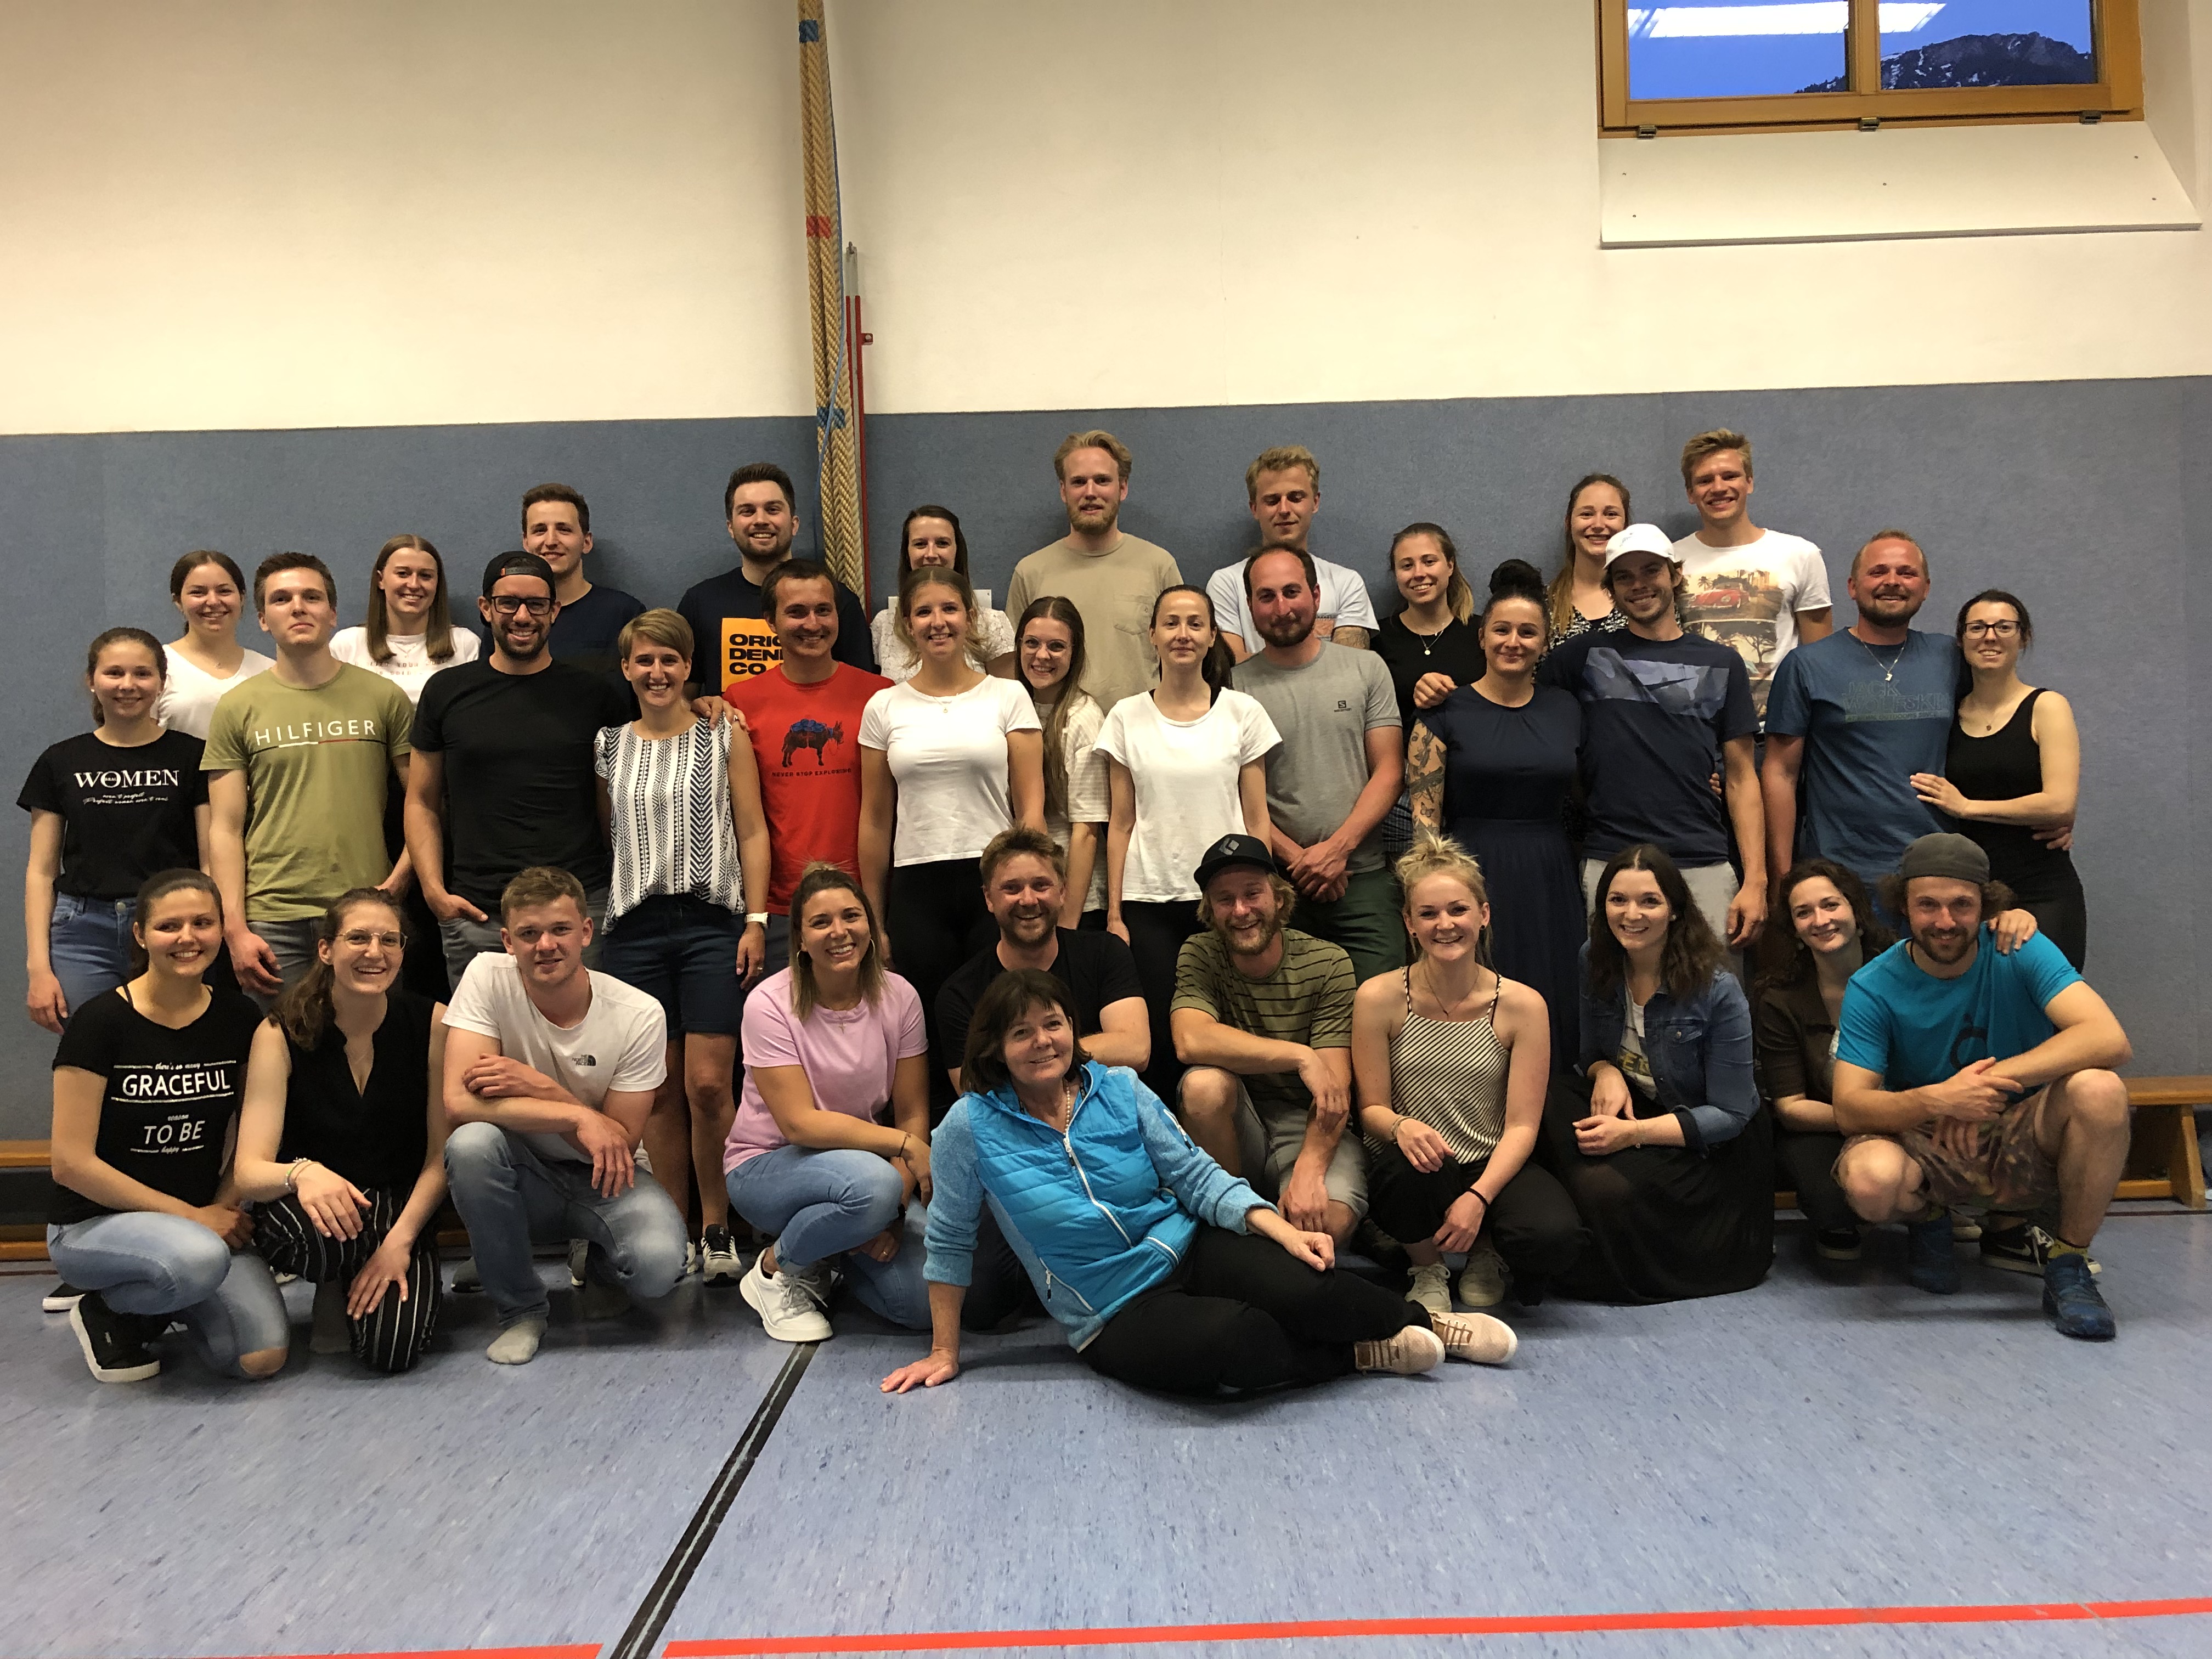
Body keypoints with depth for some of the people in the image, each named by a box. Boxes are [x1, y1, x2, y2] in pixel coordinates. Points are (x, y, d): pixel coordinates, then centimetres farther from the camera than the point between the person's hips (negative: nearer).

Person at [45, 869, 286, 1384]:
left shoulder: (238, 1020, 1)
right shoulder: (101, 1022, -12)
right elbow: (72, 1163, -14)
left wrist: (224, 1208, -10)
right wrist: (190, 1216, -16)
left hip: (206, 1220, 4)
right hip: (93, 1224, -4)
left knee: (263, 1356, -19)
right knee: (199, 1257, -38)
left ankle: (156, 1306, 12)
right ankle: (105, 1312, -4)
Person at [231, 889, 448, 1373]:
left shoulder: (432, 1023, -10)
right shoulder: (282, 1034, -11)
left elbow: (442, 1156, -6)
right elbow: (249, 1173, -17)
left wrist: (400, 1241, -18)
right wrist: (302, 1173, -39)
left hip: (403, 1206, 0)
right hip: (307, 1205, 0)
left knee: (393, 1351, -24)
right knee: (317, 1235, -38)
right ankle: (336, 1291, 2)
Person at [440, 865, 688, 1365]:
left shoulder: (640, 1015, -15)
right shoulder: (487, 978, -14)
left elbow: (621, 1143, -13)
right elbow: (459, 1103, -24)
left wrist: (539, 1087, -25)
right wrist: (580, 1118, -28)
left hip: (606, 1180, -1)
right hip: (526, 1178, 1)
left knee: (658, 1264, -31)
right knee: (471, 1144, -33)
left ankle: (603, 1267, 11)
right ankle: (521, 1307, -9)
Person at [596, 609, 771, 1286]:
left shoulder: (724, 737, 6)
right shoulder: (608, 747, 13)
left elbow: (752, 832, 3)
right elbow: (601, 838, 14)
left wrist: (755, 920, -4)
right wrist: (593, 922, 6)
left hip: (712, 923, -2)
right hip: (635, 927, 2)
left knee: (708, 1085, -7)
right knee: (659, 1091, 3)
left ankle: (717, 1230, 8)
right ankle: (673, 1232, 14)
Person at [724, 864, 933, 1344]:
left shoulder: (898, 997, -7)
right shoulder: (771, 1004, -16)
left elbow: (914, 1115, -5)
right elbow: (800, 1123, -22)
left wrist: (896, 1208, -19)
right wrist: (905, 1144, -29)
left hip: (867, 1160, 4)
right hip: (767, 1166, -4)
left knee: (927, 1301, -19)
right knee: (871, 1184, -38)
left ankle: (831, 1258, 14)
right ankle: (776, 1268, -7)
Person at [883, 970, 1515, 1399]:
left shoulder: (1119, 1089, 0)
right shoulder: (971, 1127, -7)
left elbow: (1194, 1175, 0)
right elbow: (950, 1242, 2)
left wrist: (1279, 1227, -15)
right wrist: (944, 1352, 6)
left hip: (1189, 1251, 3)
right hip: (1118, 1317, -2)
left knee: (1300, 1287, -28)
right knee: (1233, 1340, -35)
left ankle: (1427, 1323, 0)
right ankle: (1359, 1354, -8)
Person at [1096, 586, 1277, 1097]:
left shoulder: (1243, 713, 4)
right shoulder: (1127, 718, 6)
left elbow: (1256, 820, 5)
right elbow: (1120, 824, 7)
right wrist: (1114, 913, 1)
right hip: (1148, 903, 1)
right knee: (1157, 1040, -5)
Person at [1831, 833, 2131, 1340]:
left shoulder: (2018, 952, -10)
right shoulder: (1873, 988, -10)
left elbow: (2110, 1039, -24)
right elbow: (1849, 1108, -16)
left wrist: (1993, 1078, -31)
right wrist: (1938, 1100, -35)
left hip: (2020, 1146, 1)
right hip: (1927, 1150, 0)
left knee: (2099, 1089, -30)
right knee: (1870, 1178, -35)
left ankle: (2069, 1268, -9)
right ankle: (1928, 1218, 7)